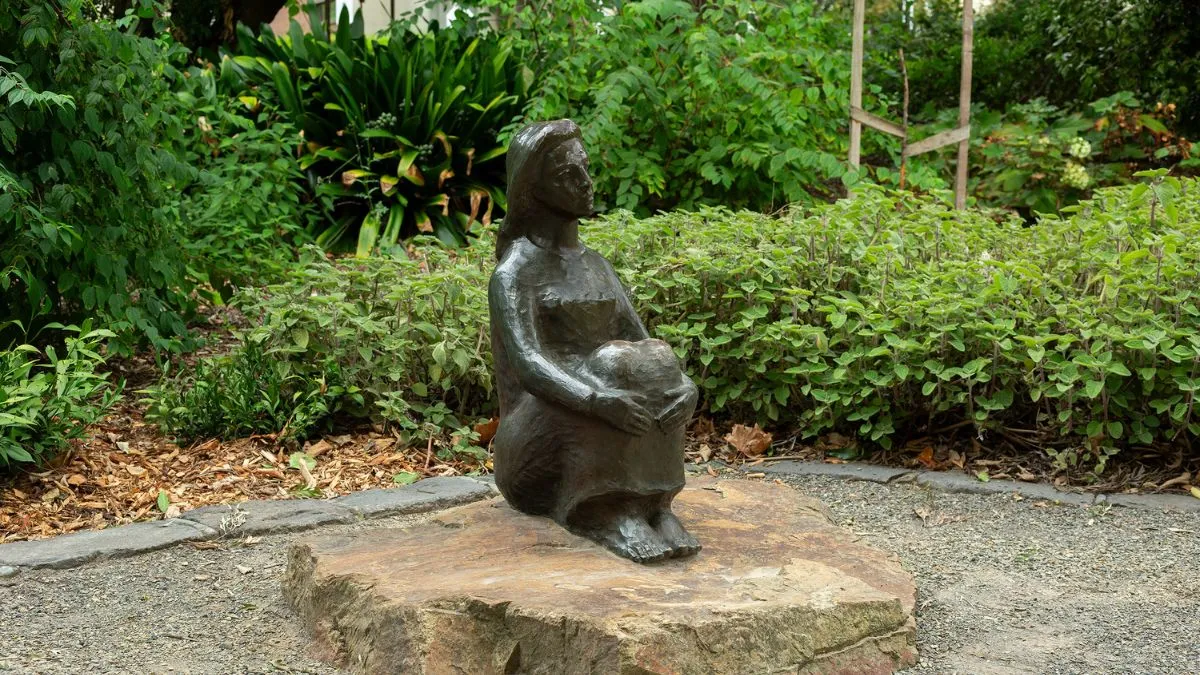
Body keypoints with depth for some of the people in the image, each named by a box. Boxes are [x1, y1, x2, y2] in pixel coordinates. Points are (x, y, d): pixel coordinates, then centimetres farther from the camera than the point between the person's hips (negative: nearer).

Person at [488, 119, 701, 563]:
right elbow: (526, 364, -23)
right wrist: (596, 398, -41)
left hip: (604, 446, 5)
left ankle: (653, 501, -26)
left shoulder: (596, 266, 14)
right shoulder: (514, 274, -7)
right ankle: (606, 511, -34)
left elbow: (644, 343, 4)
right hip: (537, 439, -5)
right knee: (613, 367, -31)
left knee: (654, 364, -23)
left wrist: (684, 382, -19)